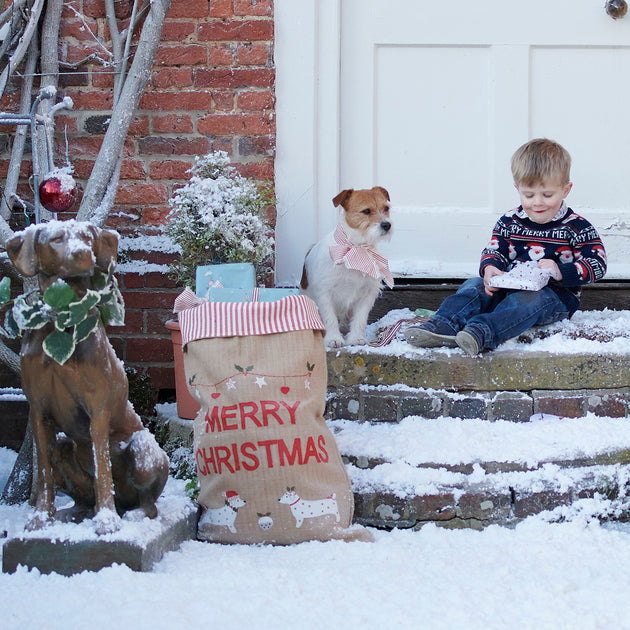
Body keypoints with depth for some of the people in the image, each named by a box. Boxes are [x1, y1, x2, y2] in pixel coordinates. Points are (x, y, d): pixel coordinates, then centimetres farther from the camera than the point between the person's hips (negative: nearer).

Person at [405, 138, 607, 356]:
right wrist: (489, 268, -16)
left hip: (556, 294, -5)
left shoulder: (576, 228, -4)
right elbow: (494, 251, 10)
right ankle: (444, 325, -44)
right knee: (475, 285, -18)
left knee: (527, 300, -37)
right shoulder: (509, 222, 8)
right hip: (511, 287, 5)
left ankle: (481, 332, -63)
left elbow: (597, 265, -6)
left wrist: (561, 272, -23)